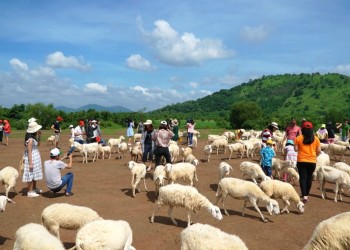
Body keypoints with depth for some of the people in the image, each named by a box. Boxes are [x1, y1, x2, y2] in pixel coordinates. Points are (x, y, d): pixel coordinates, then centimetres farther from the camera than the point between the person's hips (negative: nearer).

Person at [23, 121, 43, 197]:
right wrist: (30, 163, -22)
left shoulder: (33, 138, 5)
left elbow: (37, 144, 23)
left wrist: (38, 136, 9)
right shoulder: (30, 140, -22)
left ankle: (34, 189, 33)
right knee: (31, 174, 0)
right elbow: (29, 152, -22)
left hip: (35, 157, 10)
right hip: (31, 158, -10)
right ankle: (30, 192, 10)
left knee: (35, 173, 19)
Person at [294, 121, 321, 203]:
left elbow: (296, 149, -5)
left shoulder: (298, 138, -7)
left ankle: (304, 195, -12)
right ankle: (306, 195, 26)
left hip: (301, 161, -2)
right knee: (309, 178, 16)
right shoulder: (316, 139, -2)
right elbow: (319, 151, -2)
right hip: (312, 161, 2)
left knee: (303, 178, 2)